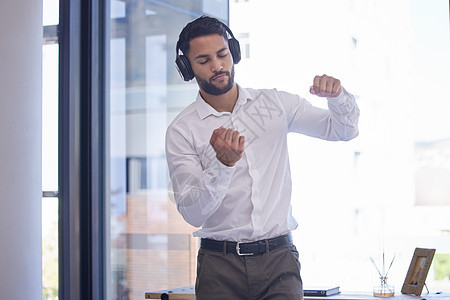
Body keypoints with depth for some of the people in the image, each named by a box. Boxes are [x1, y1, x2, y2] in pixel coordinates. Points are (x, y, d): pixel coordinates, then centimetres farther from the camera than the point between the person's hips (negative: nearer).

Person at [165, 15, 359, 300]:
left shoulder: (275, 103, 10)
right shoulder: (181, 131, 0)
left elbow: (344, 129, 14)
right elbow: (192, 214, -8)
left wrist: (337, 95, -7)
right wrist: (223, 163, -23)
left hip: (279, 257, 2)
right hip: (220, 264, -2)